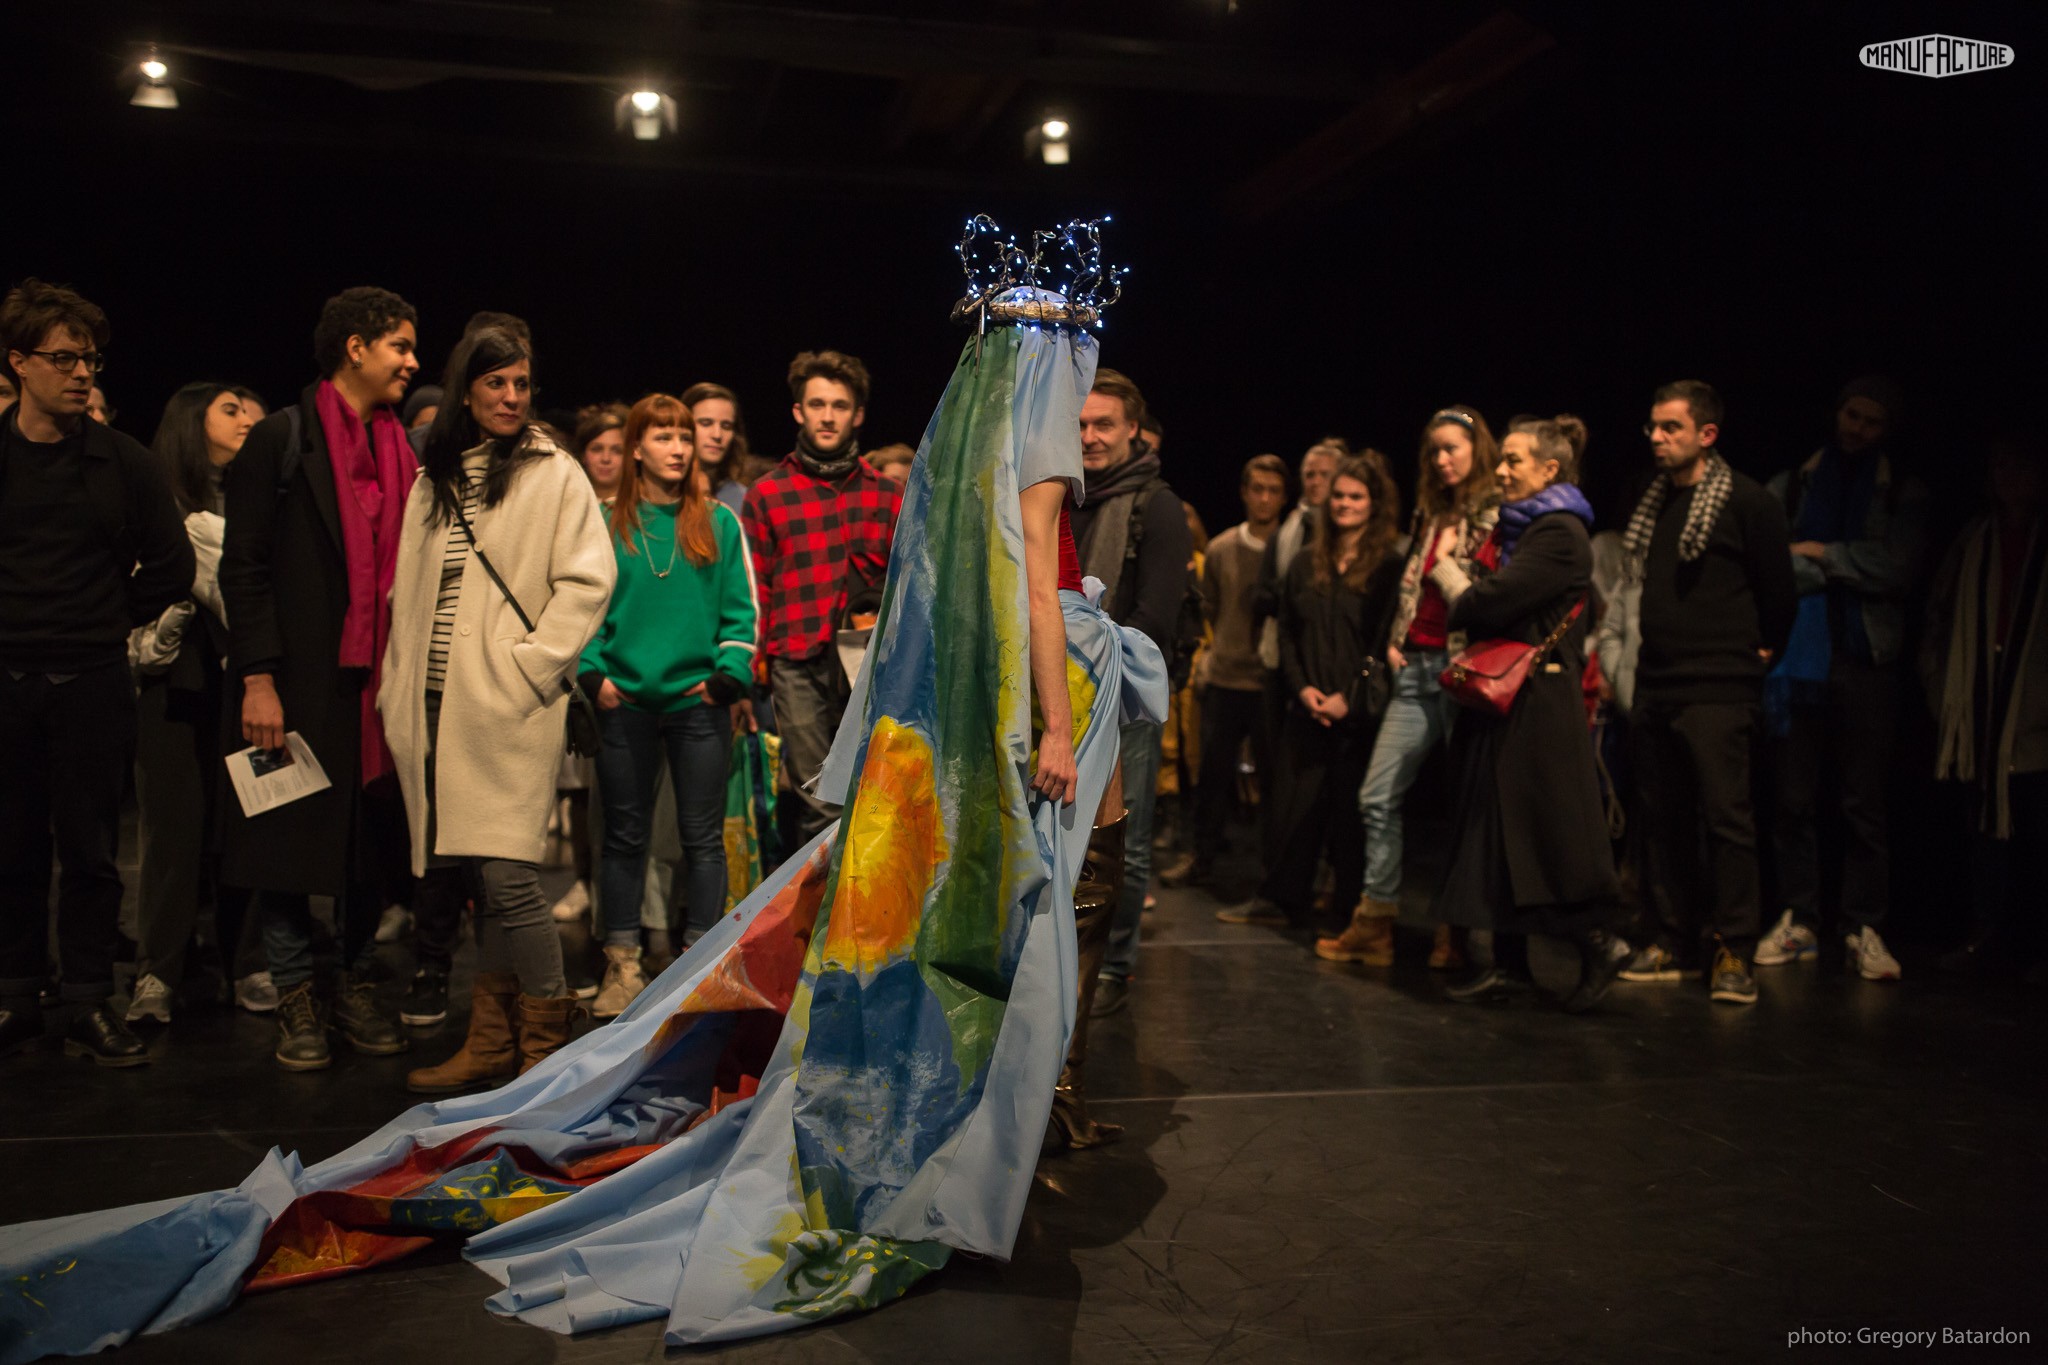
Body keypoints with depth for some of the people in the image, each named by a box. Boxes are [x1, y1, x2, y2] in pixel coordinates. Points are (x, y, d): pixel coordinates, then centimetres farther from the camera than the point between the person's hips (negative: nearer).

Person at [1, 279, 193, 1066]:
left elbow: (171, 566, 9)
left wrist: (112, 621, 7)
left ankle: (88, 1005, 11)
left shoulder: (125, 464, 3)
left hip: (93, 682, 0)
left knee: (90, 850, 3)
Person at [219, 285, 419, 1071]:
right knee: (288, 842, 3)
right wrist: (257, 679, -13)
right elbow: (243, 567, -7)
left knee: (372, 841, 9)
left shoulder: (399, 452, 12)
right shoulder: (283, 439, -3)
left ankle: (355, 988, 22)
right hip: (300, 681, -5)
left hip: (377, 680, 5)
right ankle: (296, 1001, 15)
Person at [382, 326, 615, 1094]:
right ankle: (493, 1040, 18)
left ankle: (548, 1046, 0)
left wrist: (529, 666, -12)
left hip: (510, 707, -5)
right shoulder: (432, 480, 17)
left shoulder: (554, 474, 2)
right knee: (463, 878, 8)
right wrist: (399, 690, 10)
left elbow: (587, 581, -5)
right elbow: (406, 591, 19)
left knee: (506, 876, -12)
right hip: (436, 708, 5)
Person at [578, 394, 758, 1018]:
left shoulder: (719, 521, 8)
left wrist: (729, 673, -7)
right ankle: (622, 966, 15)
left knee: (703, 837, 3)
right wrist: (593, 674, -6)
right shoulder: (605, 522, 7)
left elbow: (741, 609, 6)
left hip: (699, 702, 0)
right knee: (625, 838, 7)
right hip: (626, 703, 0)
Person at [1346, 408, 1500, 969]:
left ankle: (1456, 931, 12)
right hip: (1417, 669, 7)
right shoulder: (1431, 513, 18)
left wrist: (1448, 568, -11)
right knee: (1378, 795, 2)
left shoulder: (1498, 514, -4)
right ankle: (1376, 925, 9)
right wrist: (1394, 643, 12)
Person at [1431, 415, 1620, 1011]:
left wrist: (1446, 568, -2)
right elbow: (1482, 609, 18)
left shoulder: (1560, 535, -12)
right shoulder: (1516, 526, 18)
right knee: (1497, 829, 9)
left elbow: (1489, 603, -19)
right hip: (1501, 697, 9)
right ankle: (1509, 963, 16)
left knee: (1550, 830, -4)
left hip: (1539, 704, -9)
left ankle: (1596, 947, 9)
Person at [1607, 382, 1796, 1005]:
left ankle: (1734, 952, 0)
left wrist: (1761, 652, 5)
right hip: (1654, 686, 7)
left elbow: (1778, 592, -3)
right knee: (1662, 819, 10)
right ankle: (1672, 942, 19)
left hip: (1718, 690, -7)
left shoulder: (1747, 501, -6)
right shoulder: (1653, 503, 14)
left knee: (1727, 818, -7)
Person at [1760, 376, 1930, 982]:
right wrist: (1849, 569, -6)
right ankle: (1798, 919, 11)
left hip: (1866, 659, -1)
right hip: (1798, 653, 1)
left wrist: (1818, 554, -4)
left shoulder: (1905, 493, 11)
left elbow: (1898, 568, -5)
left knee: (1865, 801, -1)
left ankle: (1866, 927, 6)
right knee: (1795, 796, 2)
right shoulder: (1790, 486, 13)